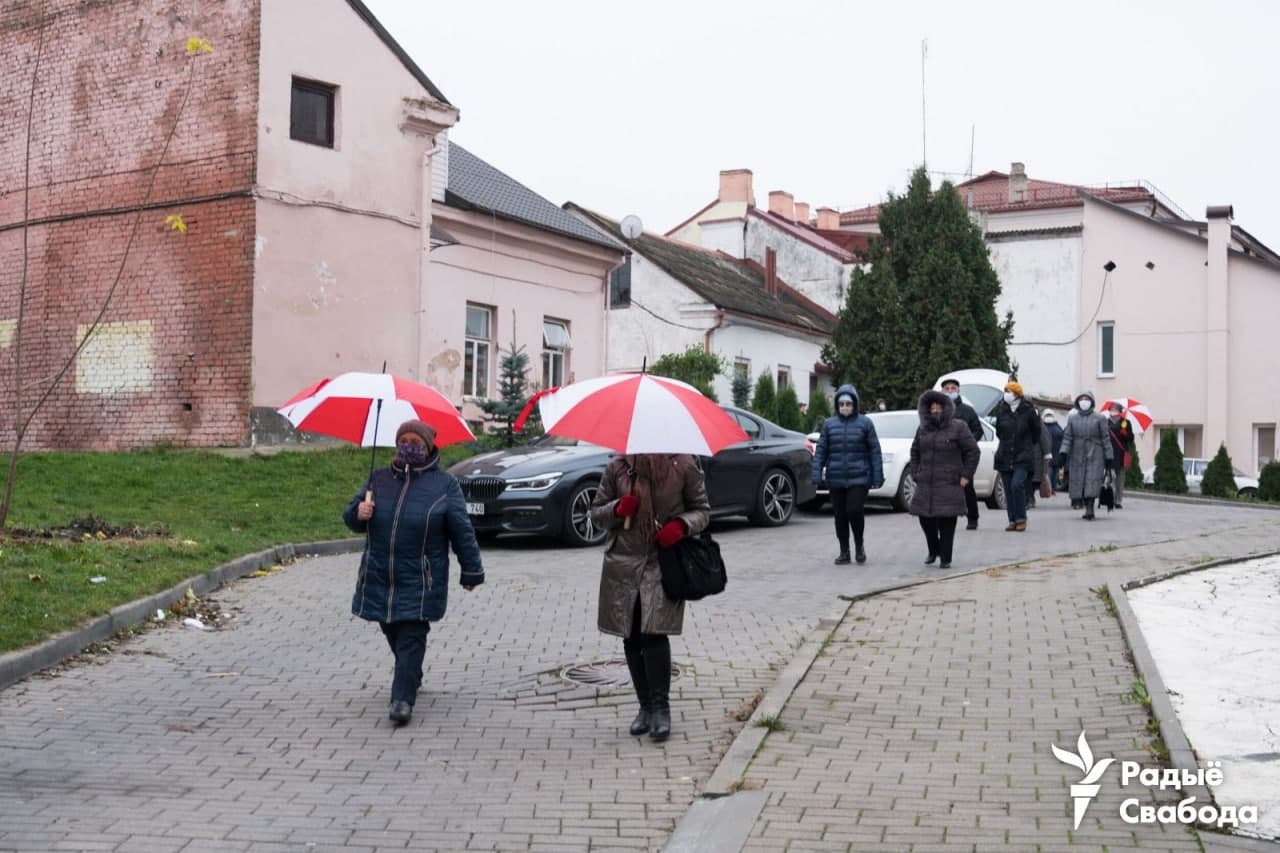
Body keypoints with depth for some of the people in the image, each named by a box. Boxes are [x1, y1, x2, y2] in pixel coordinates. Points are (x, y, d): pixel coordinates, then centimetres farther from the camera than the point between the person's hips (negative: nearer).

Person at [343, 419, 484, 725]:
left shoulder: (444, 485, 0)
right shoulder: (379, 478, 10)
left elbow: (462, 531, 0)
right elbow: (351, 518, 13)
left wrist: (471, 571, 0)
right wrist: (358, 513, -11)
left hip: (419, 582, -4)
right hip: (379, 577, 4)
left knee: (411, 639, -9)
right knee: (393, 634, 14)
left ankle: (403, 698, -10)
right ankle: (411, 678, 36)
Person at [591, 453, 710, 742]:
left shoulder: (683, 465, -3)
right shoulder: (618, 467, 2)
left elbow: (702, 510, 6)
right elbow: (596, 513, 11)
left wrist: (681, 525, -15)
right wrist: (617, 509, -12)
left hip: (664, 563, -3)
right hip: (623, 564, 3)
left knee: (654, 633, -15)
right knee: (632, 638, 7)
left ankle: (661, 708, -3)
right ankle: (646, 707, 20)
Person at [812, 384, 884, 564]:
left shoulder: (865, 423, 2)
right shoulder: (829, 424, 7)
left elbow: (874, 450, 2)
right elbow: (821, 450, 7)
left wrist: (877, 476, -2)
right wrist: (817, 475, -1)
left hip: (859, 478, -3)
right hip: (836, 479, 3)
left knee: (854, 510, -13)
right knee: (840, 516, 5)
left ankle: (859, 545, 11)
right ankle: (844, 552, 18)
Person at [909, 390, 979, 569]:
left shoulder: (958, 427, -2)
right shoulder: (923, 429, 12)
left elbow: (973, 451, -1)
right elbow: (915, 452, 22)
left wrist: (966, 476, -6)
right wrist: (915, 474, 12)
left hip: (949, 485, -4)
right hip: (926, 484, 4)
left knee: (947, 522, -5)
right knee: (925, 518, 4)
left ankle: (945, 559, 3)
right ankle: (933, 551, 27)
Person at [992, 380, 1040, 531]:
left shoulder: (1028, 410, -6)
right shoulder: (1001, 410, 3)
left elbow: (1036, 430, 9)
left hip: (1023, 457, -4)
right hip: (1004, 456, 4)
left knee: (1017, 485, -17)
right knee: (1008, 489, 4)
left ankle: (1021, 519, -6)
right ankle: (1013, 520, 11)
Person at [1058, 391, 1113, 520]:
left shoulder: (1099, 418, 3)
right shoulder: (1072, 418, 10)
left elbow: (1106, 438, 3)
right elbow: (1067, 437, 4)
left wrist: (1108, 457, -1)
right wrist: (1063, 453, -8)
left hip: (1094, 456, -3)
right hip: (1077, 456, 3)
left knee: (1092, 481, -13)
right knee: (1079, 481, 1)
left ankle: (1090, 510, -18)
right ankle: (1088, 510, 10)